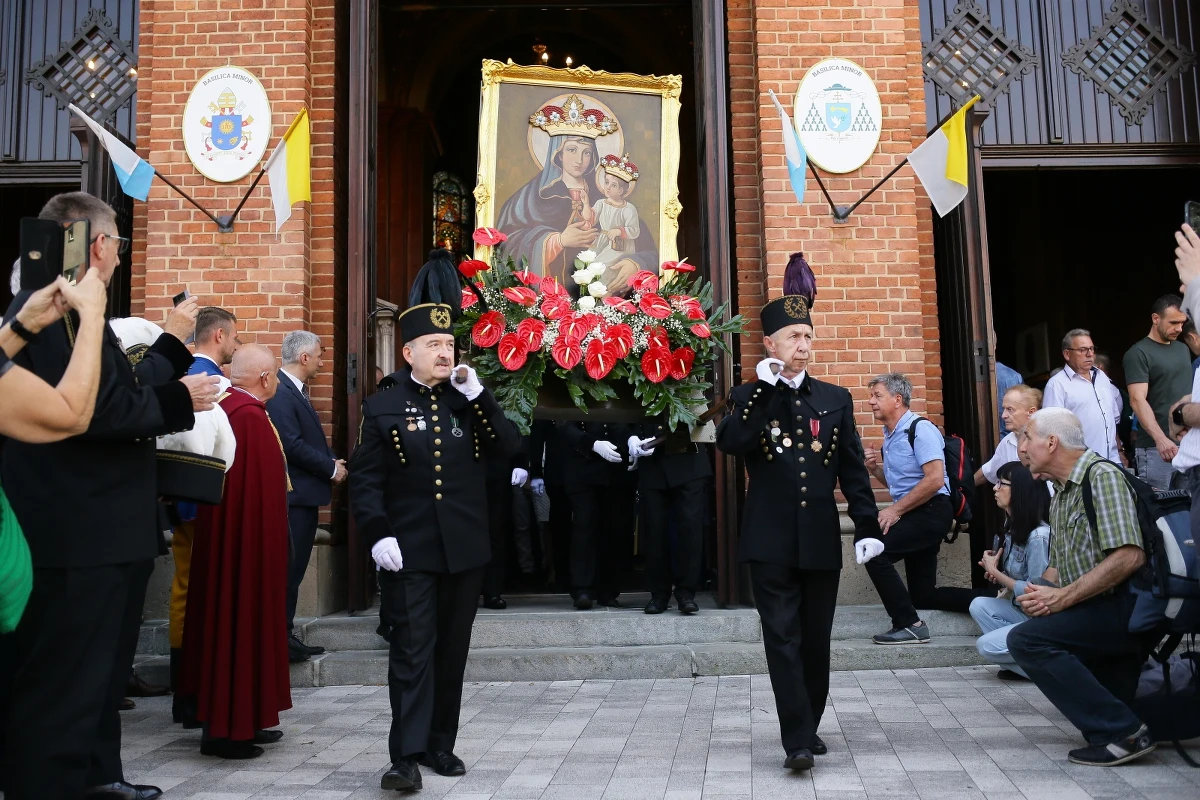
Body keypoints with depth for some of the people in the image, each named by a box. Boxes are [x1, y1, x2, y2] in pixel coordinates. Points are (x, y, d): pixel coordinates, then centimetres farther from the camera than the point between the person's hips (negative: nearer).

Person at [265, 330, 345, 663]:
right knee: (289, 569, -3)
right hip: (293, 496, -10)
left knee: (294, 570, 14)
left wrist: (332, 461, 3)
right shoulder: (280, 391, -17)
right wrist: (331, 468, -13)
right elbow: (292, 445, -23)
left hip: (305, 495, 10)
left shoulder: (296, 391, 16)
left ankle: (285, 636, 22)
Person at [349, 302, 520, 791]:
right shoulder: (382, 407, 2)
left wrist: (478, 395, -9)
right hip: (409, 552, -3)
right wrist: (378, 534, -14)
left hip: (465, 550, 4)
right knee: (412, 652, -5)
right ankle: (407, 756, 0)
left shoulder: (468, 401, 10)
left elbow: (507, 449, -2)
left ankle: (440, 745, 23)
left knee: (452, 651, 11)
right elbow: (365, 480, -2)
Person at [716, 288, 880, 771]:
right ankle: (798, 740, -3)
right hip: (771, 541, -2)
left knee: (816, 640, 10)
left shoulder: (836, 399, 10)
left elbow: (853, 470, 9)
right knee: (783, 640, -5)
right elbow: (729, 443, -15)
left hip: (821, 541, 2)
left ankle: (808, 729, 26)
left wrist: (868, 527, 2)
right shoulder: (750, 397, 5)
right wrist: (763, 388, -16)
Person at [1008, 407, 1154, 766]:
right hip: (1099, 614, 11)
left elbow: (1129, 557, -25)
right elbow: (1058, 566, 19)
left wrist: (1062, 597, -21)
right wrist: (1040, 594, -4)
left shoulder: (1103, 476, -13)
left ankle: (1120, 732, -16)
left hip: (1127, 605, -11)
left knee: (1026, 639, -22)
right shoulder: (1060, 495, 17)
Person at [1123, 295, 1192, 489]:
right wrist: (1160, 439, -28)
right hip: (1155, 448, -6)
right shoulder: (1138, 353, -6)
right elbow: (1137, 400, -16)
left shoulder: (1183, 349, 16)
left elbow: (1189, 392, 21)